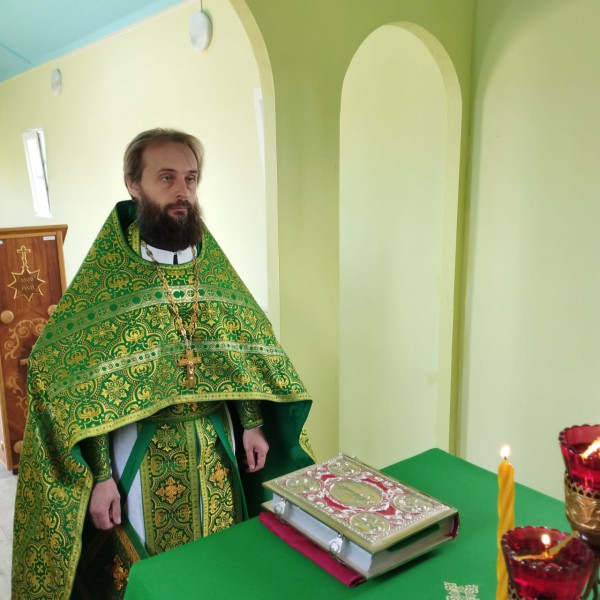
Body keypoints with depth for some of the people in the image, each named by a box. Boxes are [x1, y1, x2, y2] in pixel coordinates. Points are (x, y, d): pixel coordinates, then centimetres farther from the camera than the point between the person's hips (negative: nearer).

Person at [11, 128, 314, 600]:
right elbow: (84, 384, -12)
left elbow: (245, 353, 7)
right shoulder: (106, 274, -12)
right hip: (142, 452, -3)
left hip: (216, 444, 4)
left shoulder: (213, 266, 1)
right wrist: (98, 475, -13)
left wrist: (252, 423, 3)